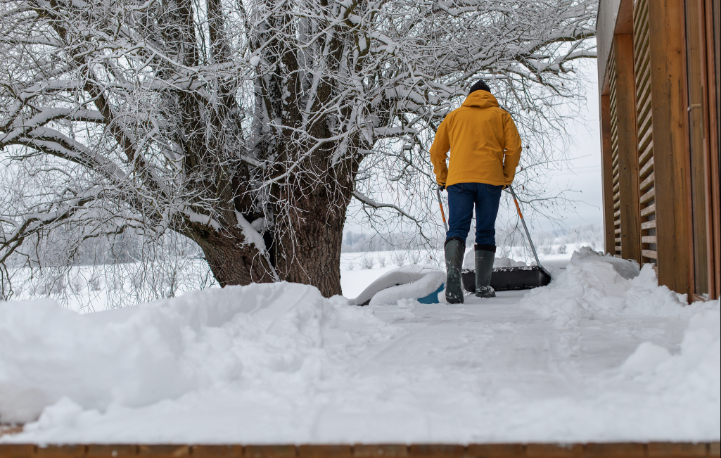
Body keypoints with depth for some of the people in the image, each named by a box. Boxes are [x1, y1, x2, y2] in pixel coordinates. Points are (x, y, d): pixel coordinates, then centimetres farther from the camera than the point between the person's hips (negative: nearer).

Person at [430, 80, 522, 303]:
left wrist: (442, 178, 26)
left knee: (457, 230, -5)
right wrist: (507, 177, 14)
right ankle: (483, 285, 7)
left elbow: (437, 151, 17)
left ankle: (453, 275, -29)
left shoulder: (454, 115, 20)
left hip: (459, 178, 0)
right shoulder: (501, 115, 17)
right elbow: (514, 148, 4)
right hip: (490, 178, 0)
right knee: (486, 232, 8)